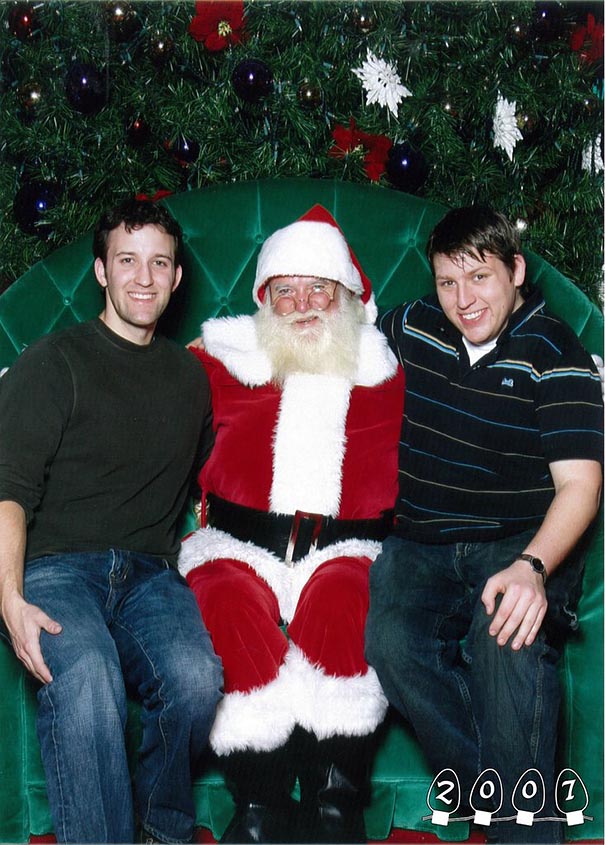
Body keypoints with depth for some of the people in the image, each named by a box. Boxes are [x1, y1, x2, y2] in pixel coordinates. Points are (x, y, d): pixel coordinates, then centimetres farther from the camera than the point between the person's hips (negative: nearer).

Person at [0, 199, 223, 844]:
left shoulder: (188, 375, 18)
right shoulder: (53, 363, 3)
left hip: (149, 573, 3)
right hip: (54, 570, -3)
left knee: (196, 675, -27)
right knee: (85, 678, -35)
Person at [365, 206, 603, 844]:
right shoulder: (411, 328, 8)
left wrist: (532, 565, -30)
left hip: (523, 545, -3)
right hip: (420, 545, 4)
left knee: (509, 641, -34)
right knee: (388, 638, -27)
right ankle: (494, 793, -12)